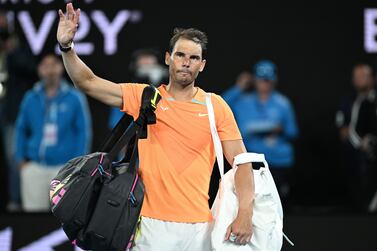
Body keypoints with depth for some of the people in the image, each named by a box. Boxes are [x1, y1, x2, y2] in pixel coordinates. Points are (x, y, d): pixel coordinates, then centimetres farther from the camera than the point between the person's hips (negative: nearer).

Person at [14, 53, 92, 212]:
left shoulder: (75, 98, 1)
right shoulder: (30, 99, 9)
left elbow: (84, 131, 1)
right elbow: (21, 130, 15)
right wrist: (21, 159, 8)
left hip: (64, 167, -3)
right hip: (35, 167, 3)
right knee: (33, 211, 4)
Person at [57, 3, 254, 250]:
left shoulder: (216, 106, 4)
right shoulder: (144, 97, 5)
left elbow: (242, 161, 2)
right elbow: (88, 82, 1)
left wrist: (245, 213, -11)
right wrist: (67, 47, -15)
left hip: (198, 226, 0)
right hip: (152, 224, 0)